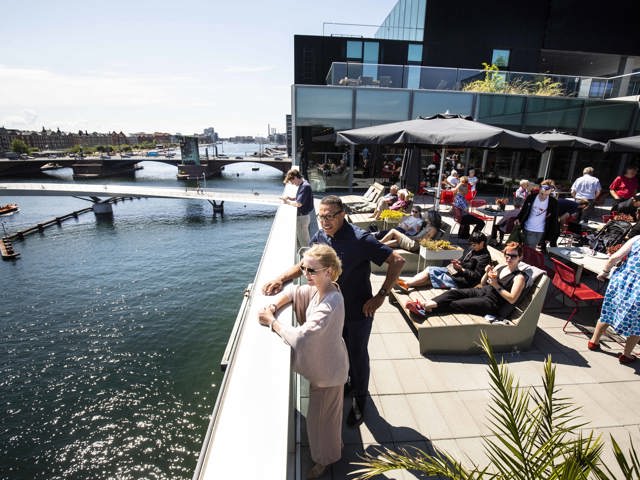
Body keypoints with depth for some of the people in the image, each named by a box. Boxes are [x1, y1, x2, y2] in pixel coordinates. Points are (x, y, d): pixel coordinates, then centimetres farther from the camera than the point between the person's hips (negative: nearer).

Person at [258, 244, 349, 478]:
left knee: (320, 416, 17)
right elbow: (293, 291, 5)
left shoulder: (330, 303, -38)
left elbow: (300, 336, -42)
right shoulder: (318, 289, -10)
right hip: (322, 362, 8)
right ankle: (333, 446, 57)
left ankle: (325, 458, 45)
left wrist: (272, 321, -29)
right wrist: (273, 306, -14)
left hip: (327, 369, -8)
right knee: (327, 412, 31)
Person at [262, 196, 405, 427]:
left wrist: (380, 296, -24)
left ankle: (360, 399, 40)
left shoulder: (360, 239, -27)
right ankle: (351, 382, 54)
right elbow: (304, 264, 3)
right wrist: (280, 279, -12)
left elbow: (397, 261, -25)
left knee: (358, 355, 14)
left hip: (359, 310, -5)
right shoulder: (321, 236, -8)